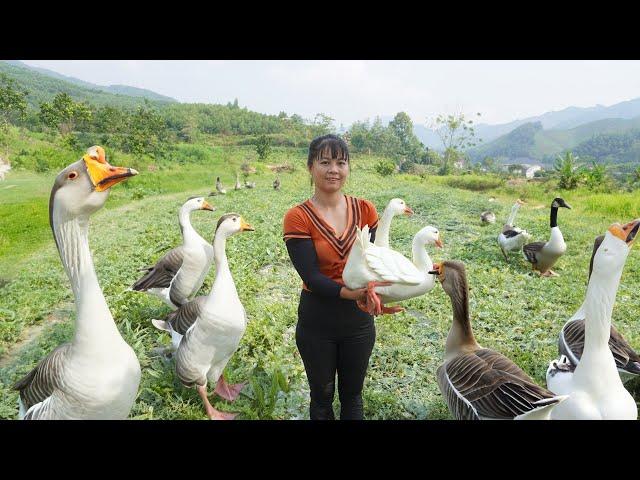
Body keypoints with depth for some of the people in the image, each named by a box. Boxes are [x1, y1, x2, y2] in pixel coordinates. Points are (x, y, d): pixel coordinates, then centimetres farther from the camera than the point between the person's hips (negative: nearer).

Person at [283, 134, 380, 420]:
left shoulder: (365, 210, -5)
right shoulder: (298, 218, -14)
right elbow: (311, 277, -20)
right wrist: (351, 293, -35)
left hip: (359, 319, 3)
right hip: (317, 322, -2)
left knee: (352, 394, 23)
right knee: (322, 397, 20)